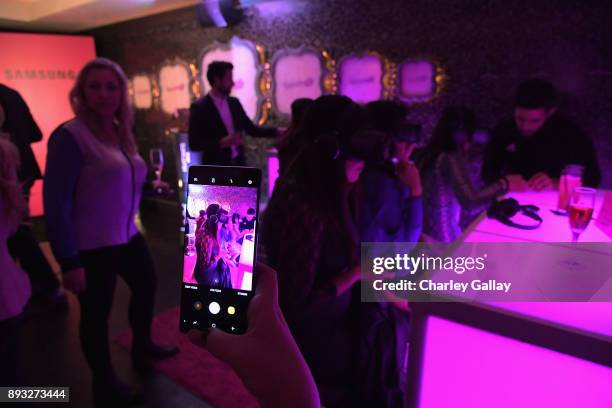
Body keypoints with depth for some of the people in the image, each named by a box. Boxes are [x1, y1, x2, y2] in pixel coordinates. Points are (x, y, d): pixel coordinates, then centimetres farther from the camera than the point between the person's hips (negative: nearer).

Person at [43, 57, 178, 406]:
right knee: (97, 312, 9)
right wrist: (69, 261, -18)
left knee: (147, 285, 24)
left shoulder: (120, 132, 6)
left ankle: (143, 346, 50)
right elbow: (56, 204, -18)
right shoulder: (71, 135, -17)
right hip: (90, 246, -8)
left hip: (127, 235, 9)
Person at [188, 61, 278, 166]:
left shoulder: (234, 103, 8)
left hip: (238, 164, 6)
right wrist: (221, 142, -23)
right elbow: (194, 144, -12)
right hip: (216, 167, -5)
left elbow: (251, 129, 14)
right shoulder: (199, 107, -9)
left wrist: (276, 131, 2)